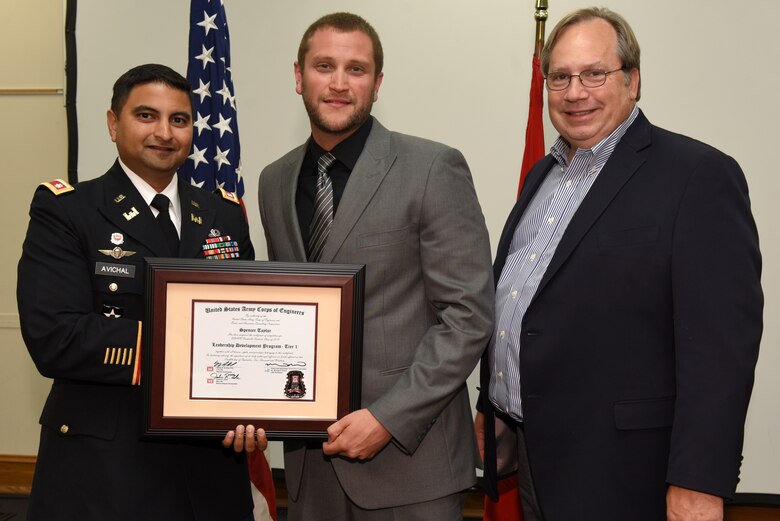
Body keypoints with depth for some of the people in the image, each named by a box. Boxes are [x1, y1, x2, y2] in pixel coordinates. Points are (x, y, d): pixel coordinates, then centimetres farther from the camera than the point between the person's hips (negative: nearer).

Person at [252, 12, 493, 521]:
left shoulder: (433, 169, -8)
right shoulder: (275, 181, 8)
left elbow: (468, 316, -11)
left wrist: (388, 418, -16)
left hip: (408, 458, -4)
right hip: (309, 457, 5)